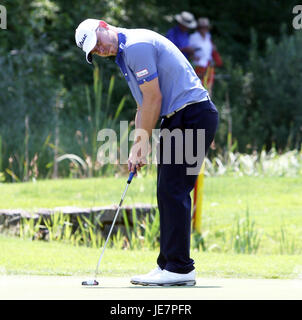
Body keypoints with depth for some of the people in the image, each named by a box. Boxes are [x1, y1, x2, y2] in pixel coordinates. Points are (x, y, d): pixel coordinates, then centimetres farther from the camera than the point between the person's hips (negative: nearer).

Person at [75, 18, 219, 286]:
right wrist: (138, 146, 12)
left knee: (173, 191, -12)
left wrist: (142, 142, -4)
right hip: (180, 119, 11)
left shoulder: (137, 45, -14)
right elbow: (144, 105, 23)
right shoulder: (124, 54, 19)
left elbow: (154, 98, -14)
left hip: (193, 116, -11)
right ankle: (170, 265, 13)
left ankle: (179, 268, -13)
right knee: (169, 192, 10)